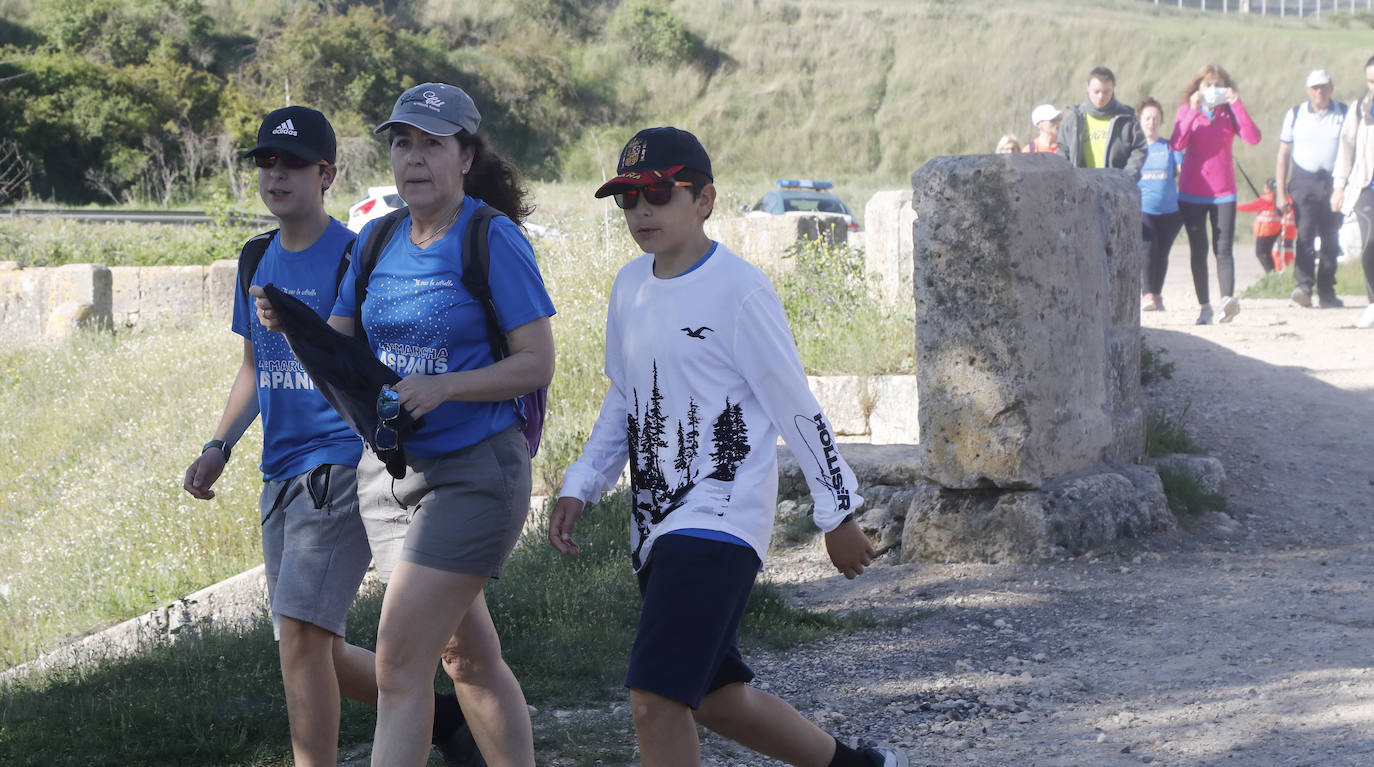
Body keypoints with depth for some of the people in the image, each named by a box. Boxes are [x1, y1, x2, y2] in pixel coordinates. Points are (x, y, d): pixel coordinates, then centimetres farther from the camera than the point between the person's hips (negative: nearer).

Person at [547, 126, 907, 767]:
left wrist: (839, 515, -4)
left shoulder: (738, 289, -12)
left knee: (656, 697, -18)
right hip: (658, 523, 8)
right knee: (715, 698, 16)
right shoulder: (630, 286, 10)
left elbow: (796, 407, -8)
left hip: (723, 517, -8)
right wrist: (580, 486, 9)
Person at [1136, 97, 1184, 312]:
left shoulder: (1170, 147, 10)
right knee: (1148, 247, -20)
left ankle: (1158, 295, 24)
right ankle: (1148, 294, -21)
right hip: (1142, 209, -2)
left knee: (1162, 254, 8)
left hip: (1169, 210, 2)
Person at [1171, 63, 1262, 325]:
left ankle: (1228, 299, -26)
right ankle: (1204, 306, 7)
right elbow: (1177, 144, -14)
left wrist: (1237, 105, -17)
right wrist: (1193, 112, -21)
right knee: (1198, 250, 3)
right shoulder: (1186, 111, 4)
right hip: (1192, 192, 1)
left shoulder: (1230, 113, 5)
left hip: (1223, 191, 0)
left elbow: (1253, 138, -13)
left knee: (1223, 248, -12)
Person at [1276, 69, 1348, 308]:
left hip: (1333, 183, 1)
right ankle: (1304, 285, -24)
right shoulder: (1295, 115, 6)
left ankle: (1326, 292, 10)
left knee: (1331, 239, 3)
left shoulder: (1345, 114, 6)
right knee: (1305, 235, -16)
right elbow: (1283, 154, 7)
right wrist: (1280, 192, 1)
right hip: (1304, 182, -1)